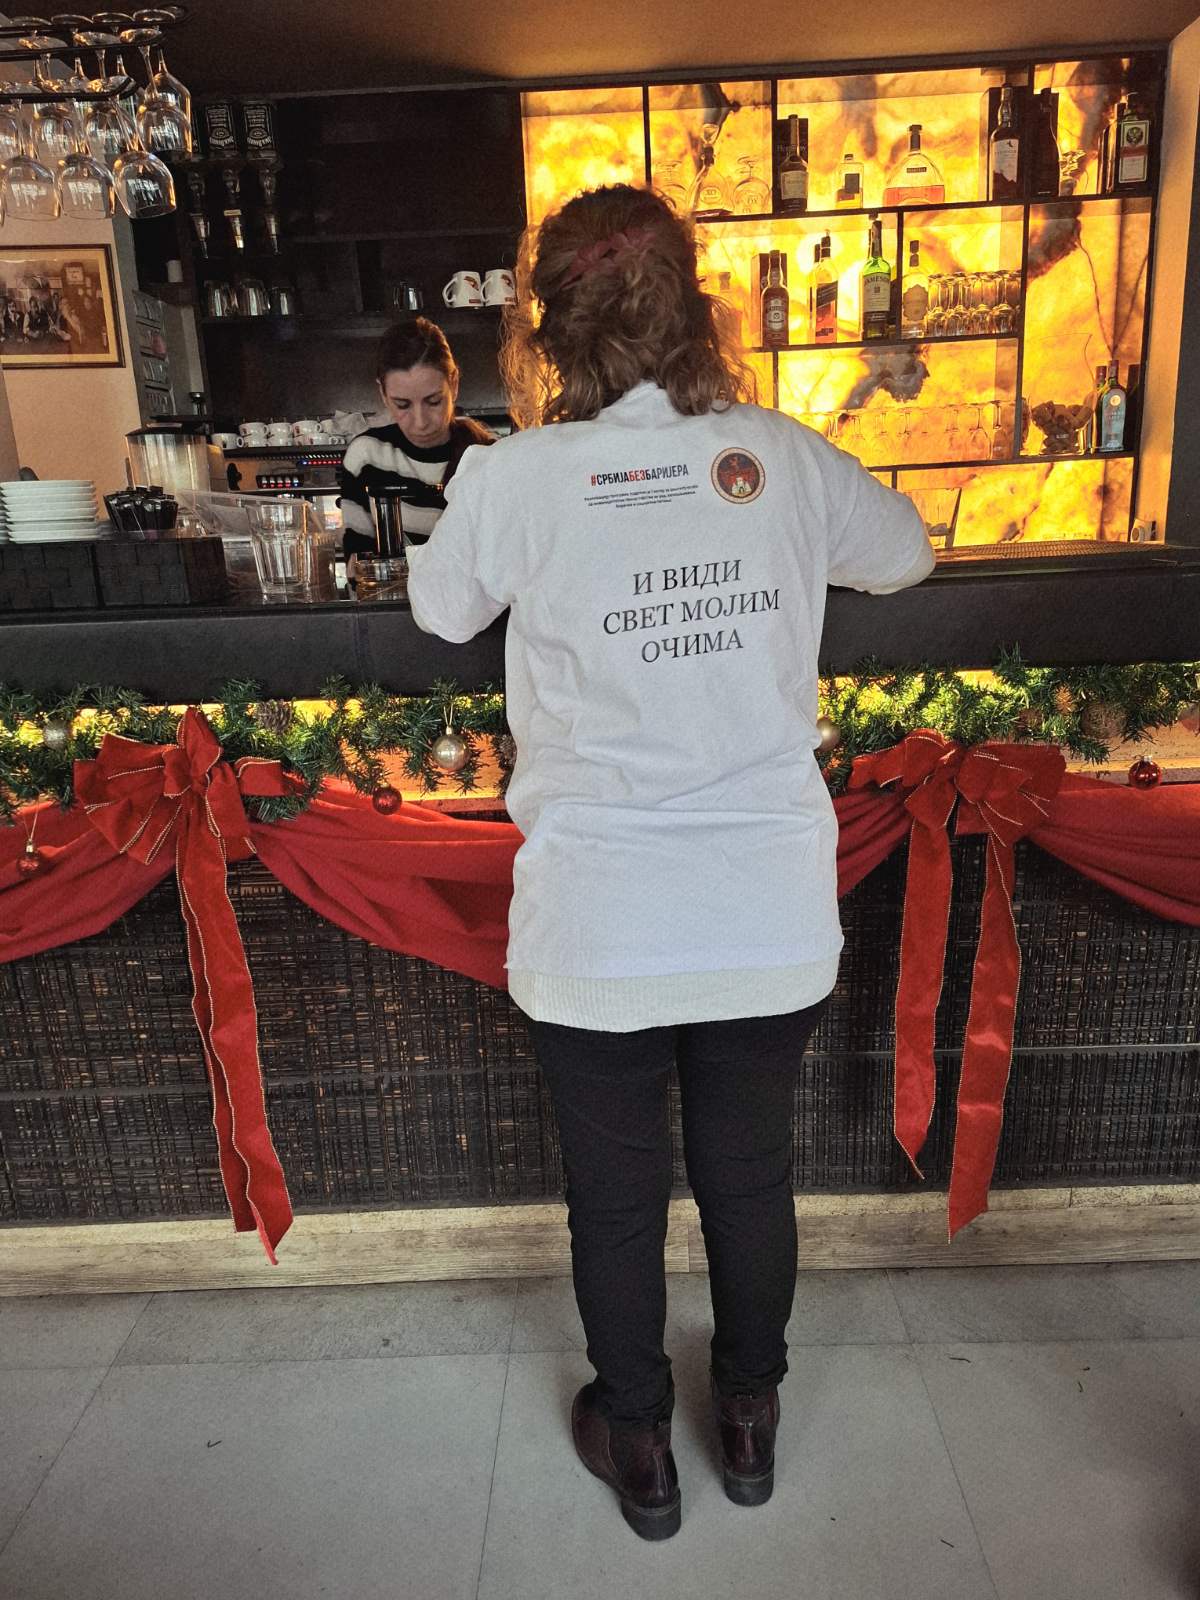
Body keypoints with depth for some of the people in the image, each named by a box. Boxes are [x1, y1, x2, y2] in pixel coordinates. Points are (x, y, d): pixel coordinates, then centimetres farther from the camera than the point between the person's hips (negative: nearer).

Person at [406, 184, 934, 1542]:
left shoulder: (515, 478, -10)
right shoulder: (783, 456, -3)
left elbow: (441, 611, 9)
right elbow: (904, 552, 16)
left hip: (599, 933, -2)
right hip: (773, 919, 3)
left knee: (616, 1199, 20)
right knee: (749, 1174, 24)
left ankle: (639, 1445, 45)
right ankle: (750, 1417, 48)